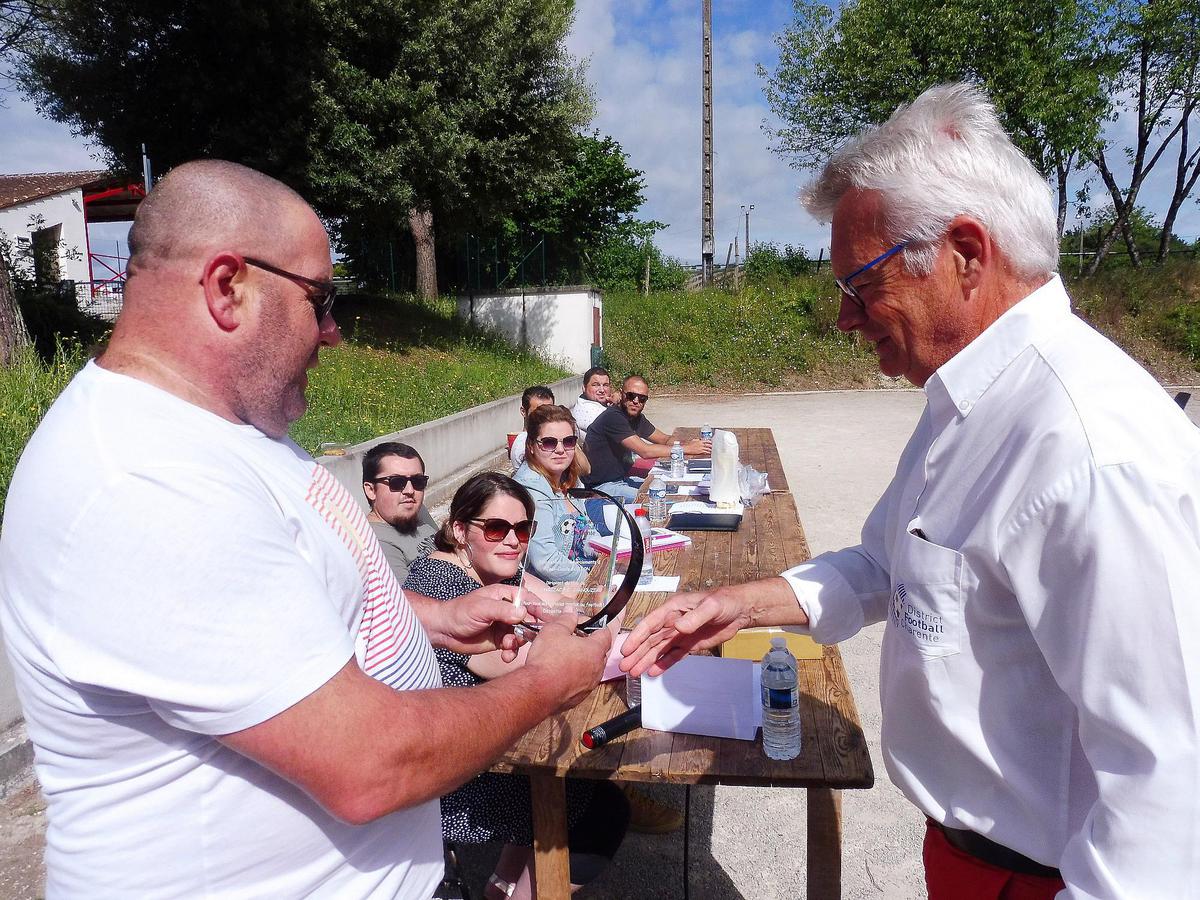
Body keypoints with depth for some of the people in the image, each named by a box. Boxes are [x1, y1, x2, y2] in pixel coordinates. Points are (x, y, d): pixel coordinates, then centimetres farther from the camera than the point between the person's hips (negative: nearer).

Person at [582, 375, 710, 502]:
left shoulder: (636, 418, 9)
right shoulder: (613, 417, -21)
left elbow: (665, 440, 15)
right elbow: (645, 451, -26)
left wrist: (691, 443, -7)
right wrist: (688, 449, -21)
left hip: (623, 479, 10)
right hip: (603, 486, -10)